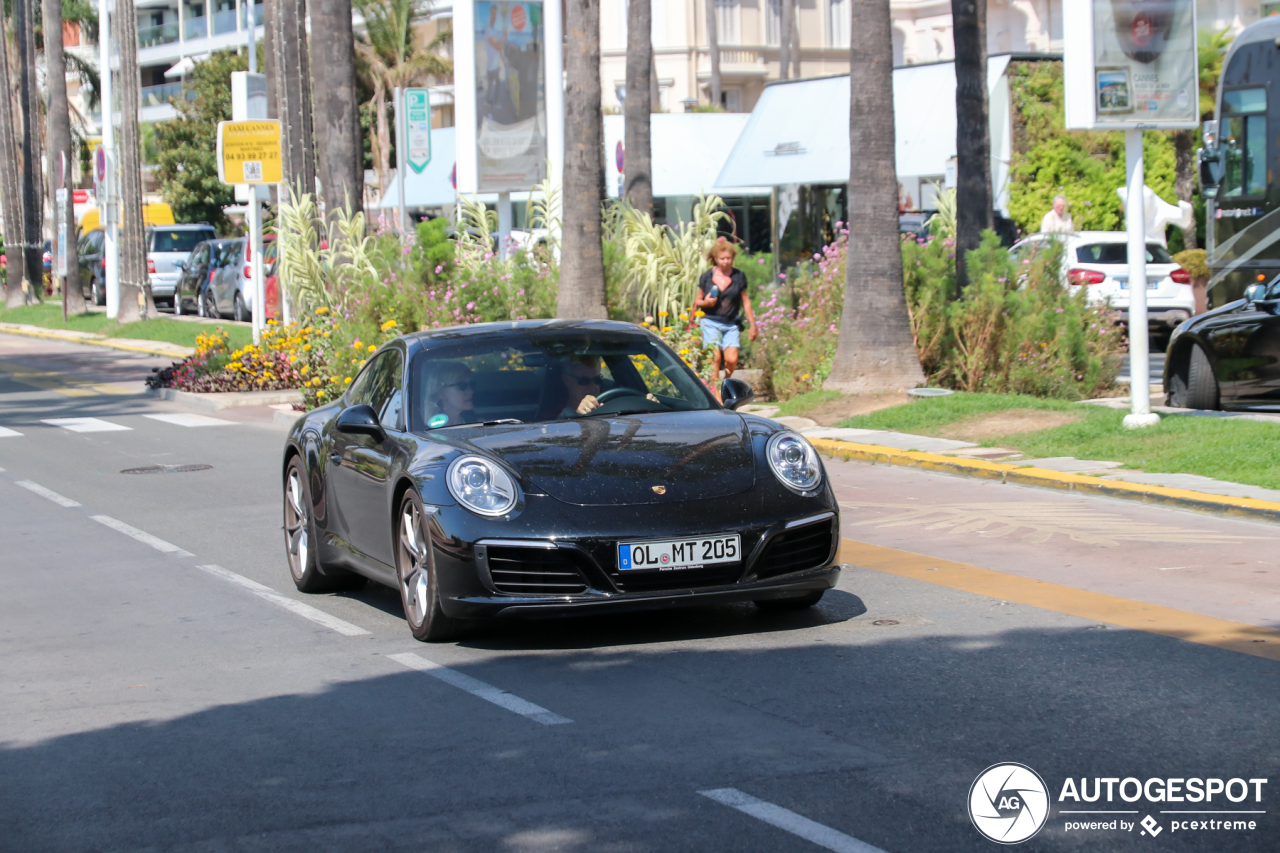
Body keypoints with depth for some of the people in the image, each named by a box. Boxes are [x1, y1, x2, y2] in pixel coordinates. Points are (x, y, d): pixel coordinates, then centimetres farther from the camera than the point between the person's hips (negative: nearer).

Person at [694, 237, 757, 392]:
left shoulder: (739, 276, 3)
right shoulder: (707, 277, 1)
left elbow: (745, 301, 10)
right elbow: (697, 301, 10)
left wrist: (753, 324, 11)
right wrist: (705, 302, -12)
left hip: (731, 325, 1)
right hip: (711, 323, -1)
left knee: (731, 360, -10)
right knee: (715, 358, -12)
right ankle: (716, 393, -7)